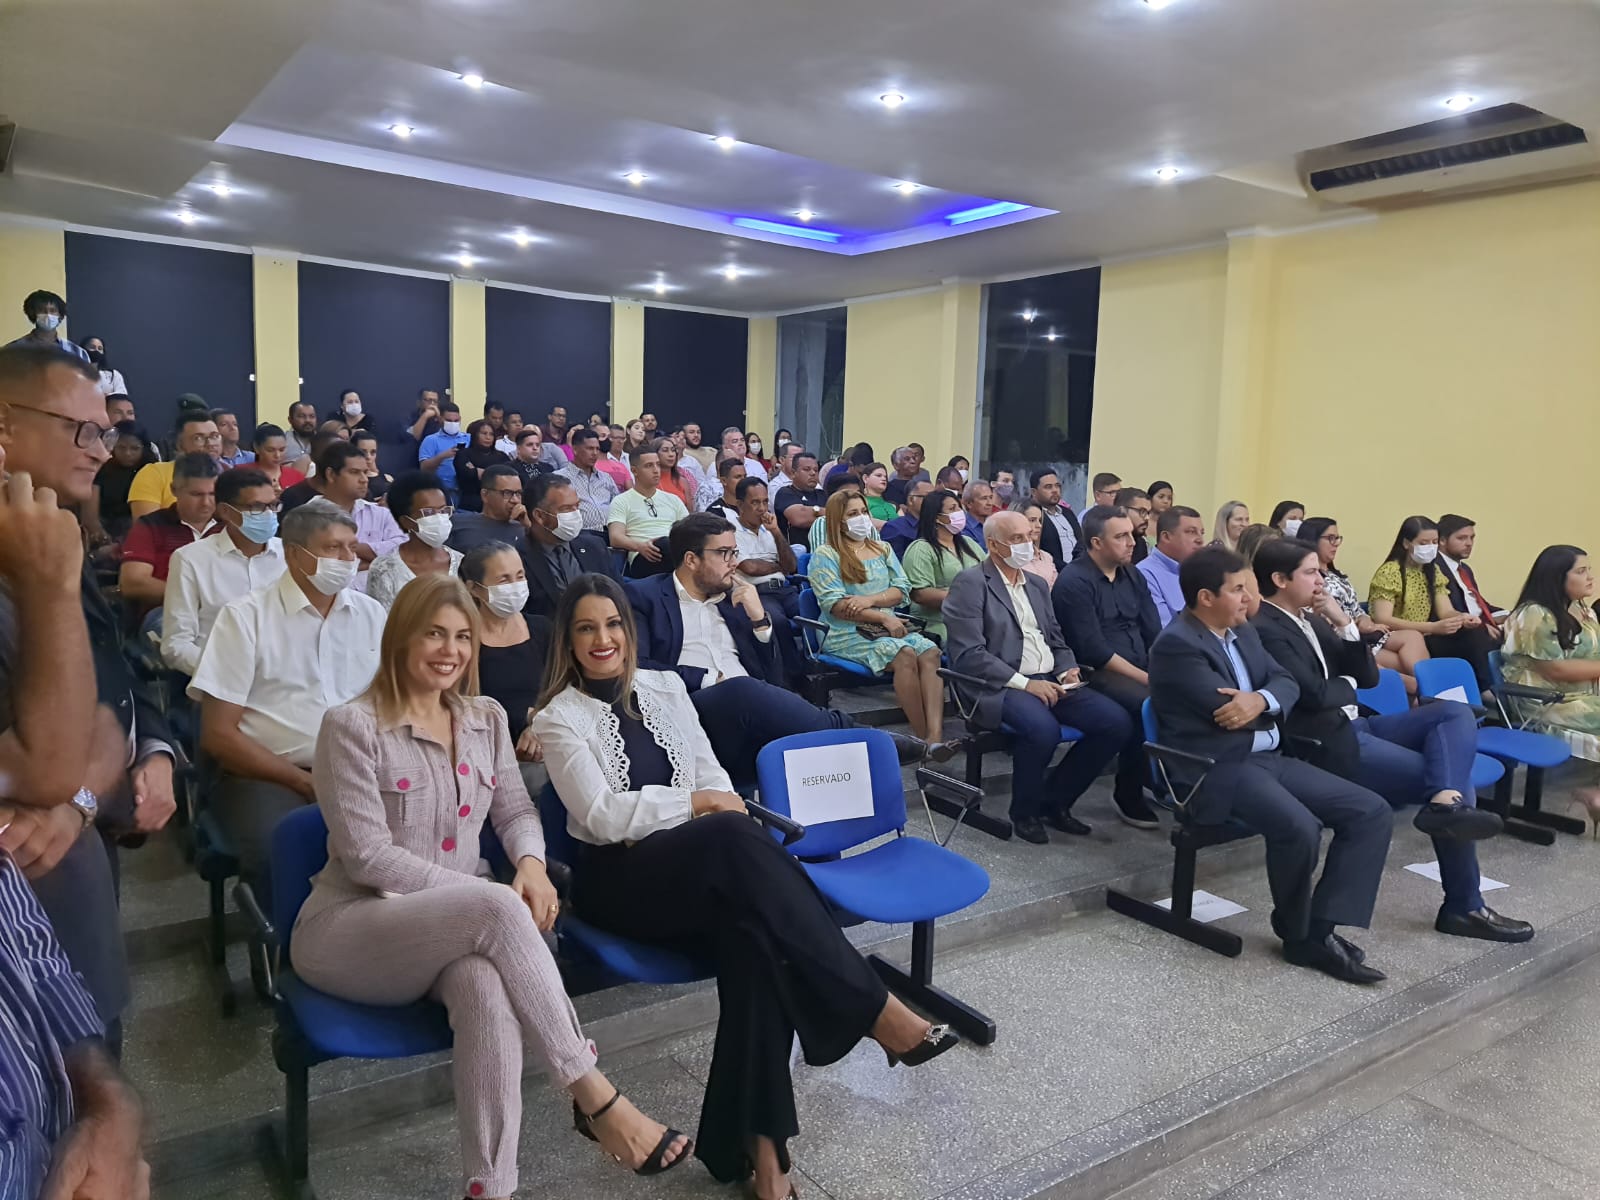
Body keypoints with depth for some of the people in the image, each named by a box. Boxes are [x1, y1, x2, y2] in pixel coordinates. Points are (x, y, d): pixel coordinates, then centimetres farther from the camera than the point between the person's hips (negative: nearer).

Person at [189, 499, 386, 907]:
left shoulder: (371, 614, 12)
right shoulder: (245, 616, 0)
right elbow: (218, 734, -4)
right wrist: (306, 783, -11)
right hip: (264, 775, -3)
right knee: (280, 851, -34)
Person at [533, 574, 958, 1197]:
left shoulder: (664, 687, 13)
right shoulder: (559, 719, -1)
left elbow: (713, 776, 12)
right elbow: (602, 817, -10)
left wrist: (719, 814, -10)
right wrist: (694, 803, -10)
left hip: (699, 868, 5)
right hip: (619, 880, -4)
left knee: (749, 925, -32)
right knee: (735, 835, -34)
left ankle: (757, 1137, -29)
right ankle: (875, 1009, -32)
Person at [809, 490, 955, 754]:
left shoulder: (883, 550, 21)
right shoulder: (825, 555, 3)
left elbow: (902, 590, 10)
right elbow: (835, 605, -8)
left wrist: (870, 599, -11)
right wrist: (883, 617, -14)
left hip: (887, 628, 5)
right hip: (848, 634, -5)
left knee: (931, 652, -26)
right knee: (905, 655, -32)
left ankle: (936, 735, -39)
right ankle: (923, 737, -27)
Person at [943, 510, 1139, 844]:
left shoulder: (1037, 584, 19)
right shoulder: (970, 584, -6)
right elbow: (969, 654, -14)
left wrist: (1067, 671, 0)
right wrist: (1024, 683, -19)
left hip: (1049, 681, 7)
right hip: (999, 687, -7)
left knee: (1117, 723, -11)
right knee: (1043, 728, -35)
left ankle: (1054, 799, 7)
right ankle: (1024, 812, -6)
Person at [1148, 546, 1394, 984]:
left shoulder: (1243, 632, 15)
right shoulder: (1176, 644, -14)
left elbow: (1286, 684, 5)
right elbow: (1224, 708, -19)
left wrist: (1261, 700, -20)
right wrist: (1272, 710, 1)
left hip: (1266, 758, 10)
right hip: (1214, 769, -9)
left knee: (1372, 811, -3)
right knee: (1300, 828, -33)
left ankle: (1321, 930, -5)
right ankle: (1296, 934, -4)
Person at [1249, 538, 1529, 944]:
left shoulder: (1312, 620, 16)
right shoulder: (1264, 629, -15)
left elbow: (1368, 677, 15)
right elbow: (1314, 695, -22)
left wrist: (1344, 624, 0)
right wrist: (1347, 685, 2)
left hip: (1354, 726, 10)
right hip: (1323, 743, -10)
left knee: (1456, 712, -7)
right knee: (1457, 782, -10)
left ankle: (1445, 803, -31)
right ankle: (1464, 907, -8)